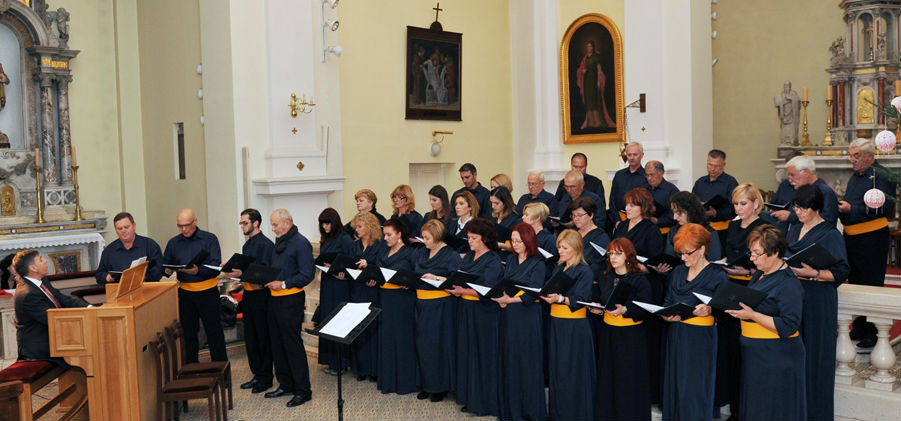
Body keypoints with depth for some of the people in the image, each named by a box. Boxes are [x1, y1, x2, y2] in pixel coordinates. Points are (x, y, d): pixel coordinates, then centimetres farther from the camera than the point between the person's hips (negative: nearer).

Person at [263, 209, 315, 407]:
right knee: (277, 344, 14)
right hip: (275, 299, 9)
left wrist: (283, 284, -20)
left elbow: (307, 274, -19)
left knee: (293, 344, -4)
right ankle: (285, 385, 26)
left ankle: (303, 390, 5)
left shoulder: (300, 243, -13)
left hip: (290, 300, -9)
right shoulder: (280, 242, 14)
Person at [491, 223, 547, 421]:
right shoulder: (511, 259, 11)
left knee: (526, 361, 0)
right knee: (509, 359, 10)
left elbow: (533, 293, -15)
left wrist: (510, 299, -25)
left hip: (528, 316, -6)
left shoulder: (537, 264, -8)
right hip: (509, 315, 6)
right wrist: (501, 297, -7)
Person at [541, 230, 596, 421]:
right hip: (556, 323, 7)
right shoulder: (558, 269, 14)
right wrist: (545, 295, -3)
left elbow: (579, 300, -17)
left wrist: (560, 298, -32)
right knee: (556, 369, 12)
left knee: (572, 373, -2)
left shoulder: (584, 271, -8)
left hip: (574, 327, -7)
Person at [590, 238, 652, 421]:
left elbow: (645, 309, -13)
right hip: (608, 332, 5)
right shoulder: (606, 278, 10)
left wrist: (624, 310, -27)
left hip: (631, 334, -5)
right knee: (607, 376, 10)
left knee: (628, 379, -1)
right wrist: (599, 309, -2)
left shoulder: (640, 280, -9)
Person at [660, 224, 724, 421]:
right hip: (675, 336, 6)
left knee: (693, 391, -3)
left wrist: (710, 310, -27)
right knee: (673, 386, 10)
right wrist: (666, 315, -5)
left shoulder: (717, 276, -5)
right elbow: (667, 302, 15)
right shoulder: (677, 272, 12)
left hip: (700, 339, -5)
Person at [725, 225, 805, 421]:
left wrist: (752, 315, -24)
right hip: (755, 354, 8)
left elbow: (788, 326, -22)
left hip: (777, 360, -8)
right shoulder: (759, 274, 9)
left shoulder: (788, 284, -17)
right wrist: (738, 306, 1)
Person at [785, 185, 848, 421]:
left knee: (814, 354, 0)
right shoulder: (794, 229, 11)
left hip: (818, 301, -6)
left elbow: (842, 272, -11)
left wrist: (813, 273, -24)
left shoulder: (830, 235, -9)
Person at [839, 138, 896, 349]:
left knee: (872, 286, -2)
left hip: (872, 237, -9)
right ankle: (859, 327, 25)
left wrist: (852, 209, -22)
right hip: (851, 236, 9)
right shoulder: (855, 176, 16)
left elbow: (885, 207, -20)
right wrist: (840, 207, 6)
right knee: (854, 283, 14)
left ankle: (873, 332, 6)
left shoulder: (880, 175, -10)